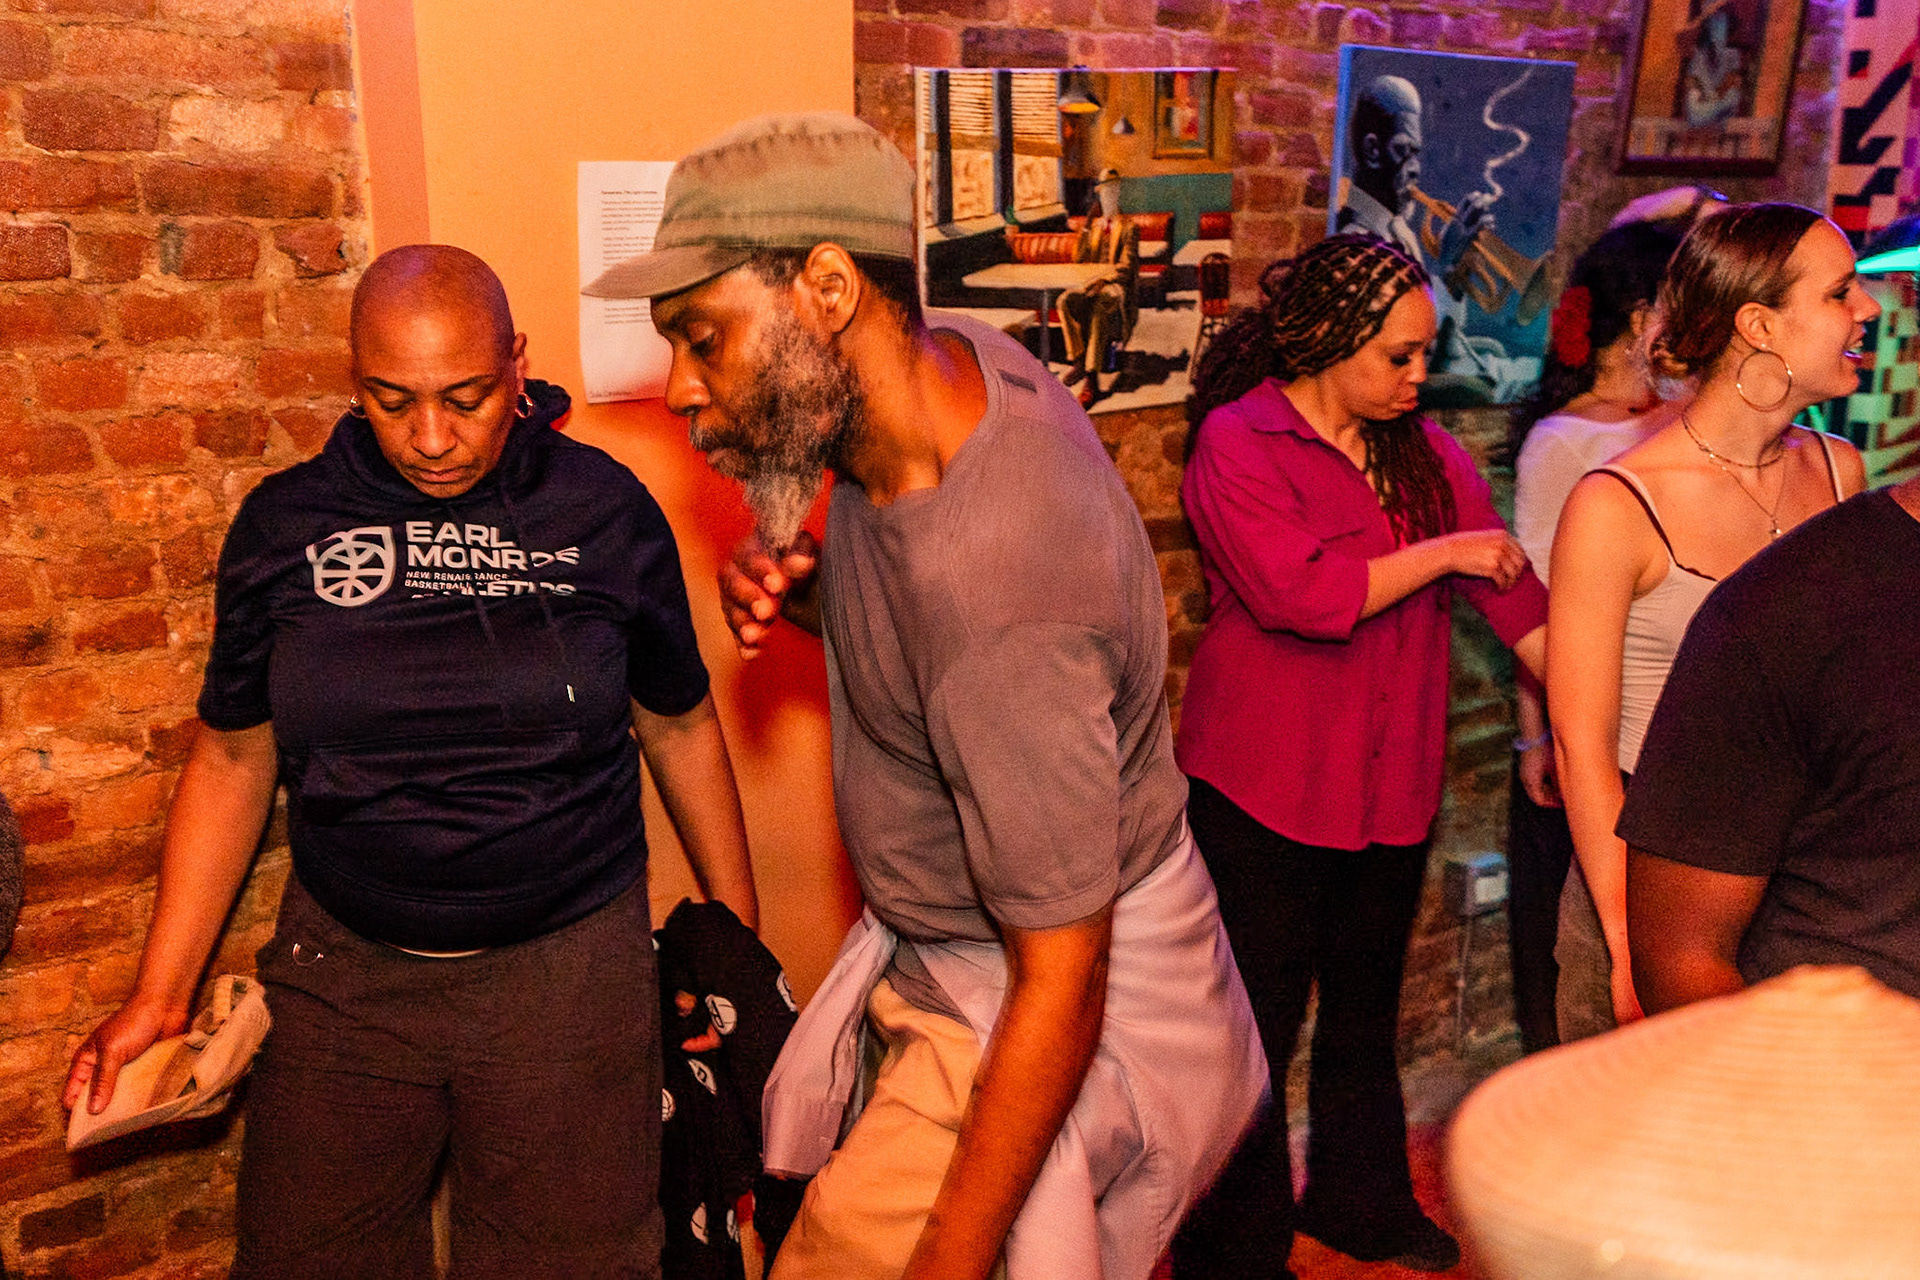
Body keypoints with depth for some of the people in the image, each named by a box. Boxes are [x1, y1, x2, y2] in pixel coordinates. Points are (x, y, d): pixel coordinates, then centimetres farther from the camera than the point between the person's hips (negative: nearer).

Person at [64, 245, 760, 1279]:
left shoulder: (604, 512, -5)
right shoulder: (285, 525, -1)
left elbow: (678, 727, 5)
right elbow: (234, 757, 6)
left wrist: (739, 939, 8)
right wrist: (158, 996, 4)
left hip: (569, 968, -1)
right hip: (342, 970, 2)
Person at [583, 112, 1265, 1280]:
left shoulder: (1002, 595, -36)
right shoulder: (951, 353, -9)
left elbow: (1061, 989, -29)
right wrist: (802, 589, -10)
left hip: (1041, 1013, -8)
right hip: (945, 962, 8)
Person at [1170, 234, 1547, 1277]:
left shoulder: (1425, 451, 7)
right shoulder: (1237, 442, -12)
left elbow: (1512, 589, 6)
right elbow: (1303, 592, -25)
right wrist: (1443, 553, -15)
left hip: (1391, 790, 7)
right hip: (1263, 797, -6)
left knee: (1366, 1010, 22)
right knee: (1254, 1029, 3)